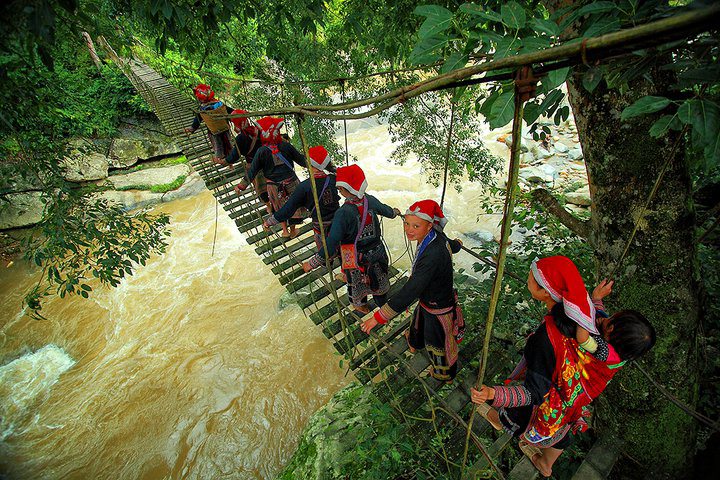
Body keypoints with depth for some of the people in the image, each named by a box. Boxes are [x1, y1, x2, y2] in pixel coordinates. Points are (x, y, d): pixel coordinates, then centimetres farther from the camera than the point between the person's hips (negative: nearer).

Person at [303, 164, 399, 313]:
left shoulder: (343, 213, -31)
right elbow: (385, 210, 9)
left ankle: (360, 305, 51)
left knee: (356, 281, 26)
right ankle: (383, 304, 49)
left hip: (356, 259, -4)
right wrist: (394, 212, 34)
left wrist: (312, 263, -22)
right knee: (378, 280, 27)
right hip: (377, 252, 4)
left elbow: (332, 243, -30)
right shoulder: (370, 201, -14)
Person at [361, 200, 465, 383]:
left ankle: (445, 374, 55)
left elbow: (409, 292, -42)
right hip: (426, 300, 8)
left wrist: (378, 317, -38)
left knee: (438, 343, 23)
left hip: (438, 309, -8)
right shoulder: (435, 236, -14)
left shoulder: (433, 255, -43)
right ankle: (414, 342, 72)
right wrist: (457, 244, 36)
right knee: (419, 325, 37)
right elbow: (452, 246, 10)